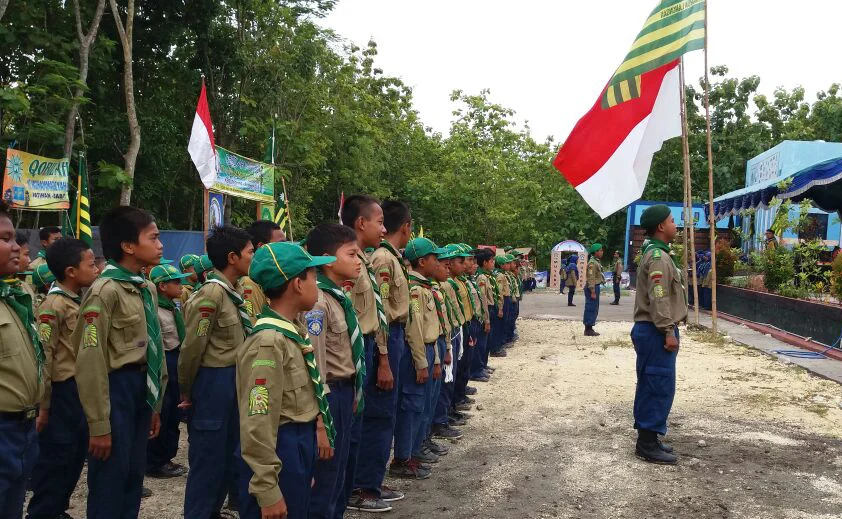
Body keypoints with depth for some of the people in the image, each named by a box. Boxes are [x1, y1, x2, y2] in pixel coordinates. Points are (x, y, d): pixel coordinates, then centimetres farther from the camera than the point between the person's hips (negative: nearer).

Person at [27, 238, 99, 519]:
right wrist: (43, 405, -16)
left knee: (77, 455, 16)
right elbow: (44, 357, -17)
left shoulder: (82, 301, 9)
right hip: (63, 391, -8)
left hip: (83, 389, 8)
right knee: (56, 457, 1)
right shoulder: (54, 306, -16)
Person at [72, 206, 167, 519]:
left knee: (134, 476, 16)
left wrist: (155, 404, 18)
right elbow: (90, 361, -18)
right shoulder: (105, 291, -16)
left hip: (142, 387, 8)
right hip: (117, 387, -8)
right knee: (109, 481, 1)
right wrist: (99, 424, -17)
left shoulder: (147, 290, 10)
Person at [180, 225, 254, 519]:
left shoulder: (232, 292, 10)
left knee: (228, 456, 18)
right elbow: (192, 348, -16)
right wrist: (186, 393, -7)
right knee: (208, 459, 1)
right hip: (213, 382, -9)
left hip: (233, 380, 9)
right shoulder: (212, 293, -19)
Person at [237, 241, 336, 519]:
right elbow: (257, 426, -24)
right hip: (280, 451, -9)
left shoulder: (294, 331, 7)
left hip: (301, 444, 9)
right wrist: (267, 492, -22)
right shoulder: (269, 342, -23)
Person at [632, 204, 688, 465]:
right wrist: (668, 332, -22)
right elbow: (659, 299, -23)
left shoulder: (656, 254, 18)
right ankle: (648, 445, -2)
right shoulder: (658, 257, -16)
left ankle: (647, 439, 22)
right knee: (660, 387, -7)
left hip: (651, 330, 11)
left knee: (651, 386, 14)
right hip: (656, 332, -11)